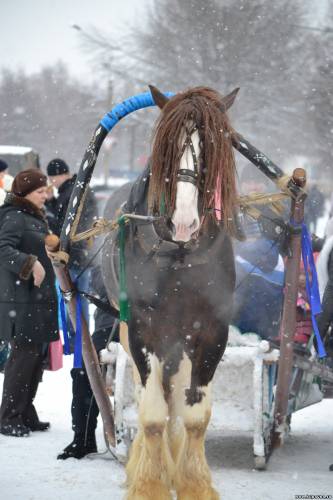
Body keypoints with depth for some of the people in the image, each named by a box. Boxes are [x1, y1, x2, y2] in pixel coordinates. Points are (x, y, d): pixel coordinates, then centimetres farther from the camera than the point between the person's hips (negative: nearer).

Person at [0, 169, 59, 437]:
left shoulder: (36, 218, 18)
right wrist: (30, 264, -32)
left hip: (40, 301, 10)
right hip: (22, 303, -10)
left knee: (37, 356, 11)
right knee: (23, 356, -8)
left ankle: (26, 414, 19)